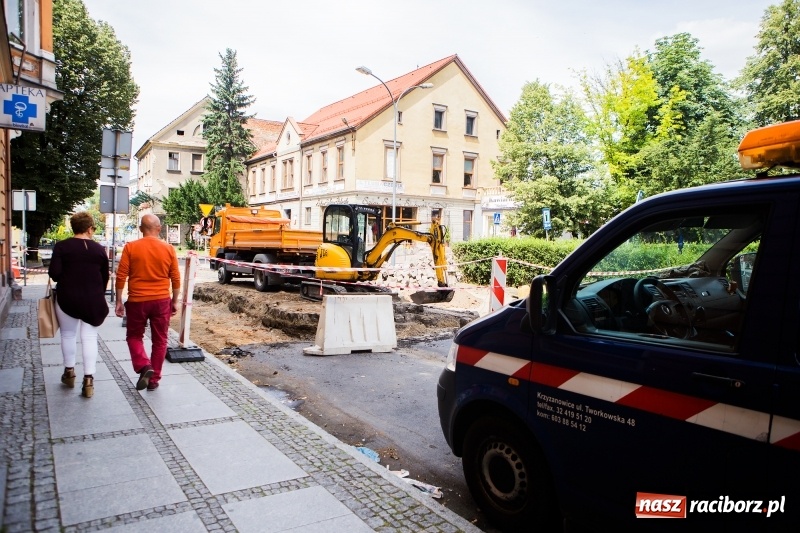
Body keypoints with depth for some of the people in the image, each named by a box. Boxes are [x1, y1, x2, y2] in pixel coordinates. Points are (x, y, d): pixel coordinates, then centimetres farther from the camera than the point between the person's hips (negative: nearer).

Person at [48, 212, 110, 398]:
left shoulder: (61, 246, -5)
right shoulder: (99, 249, 1)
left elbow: (54, 273, -11)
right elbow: (105, 277, 6)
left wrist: (65, 279, 11)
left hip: (67, 298, -1)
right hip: (93, 299, 1)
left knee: (68, 335, 17)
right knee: (90, 337, 3)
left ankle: (69, 372, 29)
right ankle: (88, 381, -1)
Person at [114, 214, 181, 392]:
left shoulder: (130, 247, -5)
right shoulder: (168, 249, -2)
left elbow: (121, 276, -5)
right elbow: (176, 278, 1)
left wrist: (119, 301, 3)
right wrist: (175, 301, 11)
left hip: (137, 300, -1)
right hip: (162, 300, 1)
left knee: (134, 336, 18)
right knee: (160, 340, 12)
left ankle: (144, 366, -4)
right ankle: (154, 379, 17)